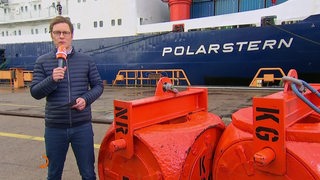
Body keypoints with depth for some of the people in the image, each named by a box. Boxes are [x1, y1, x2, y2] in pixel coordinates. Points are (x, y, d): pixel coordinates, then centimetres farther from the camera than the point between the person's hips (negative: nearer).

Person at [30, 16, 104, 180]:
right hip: (54, 127, 1)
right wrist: (52, 80, -21)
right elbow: (35, 92, -2)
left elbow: (98, 86, 5)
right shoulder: (42, 61, 1)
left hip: (82, 126, 0)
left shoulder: (86, 60, 1)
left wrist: (86, 99, -13)